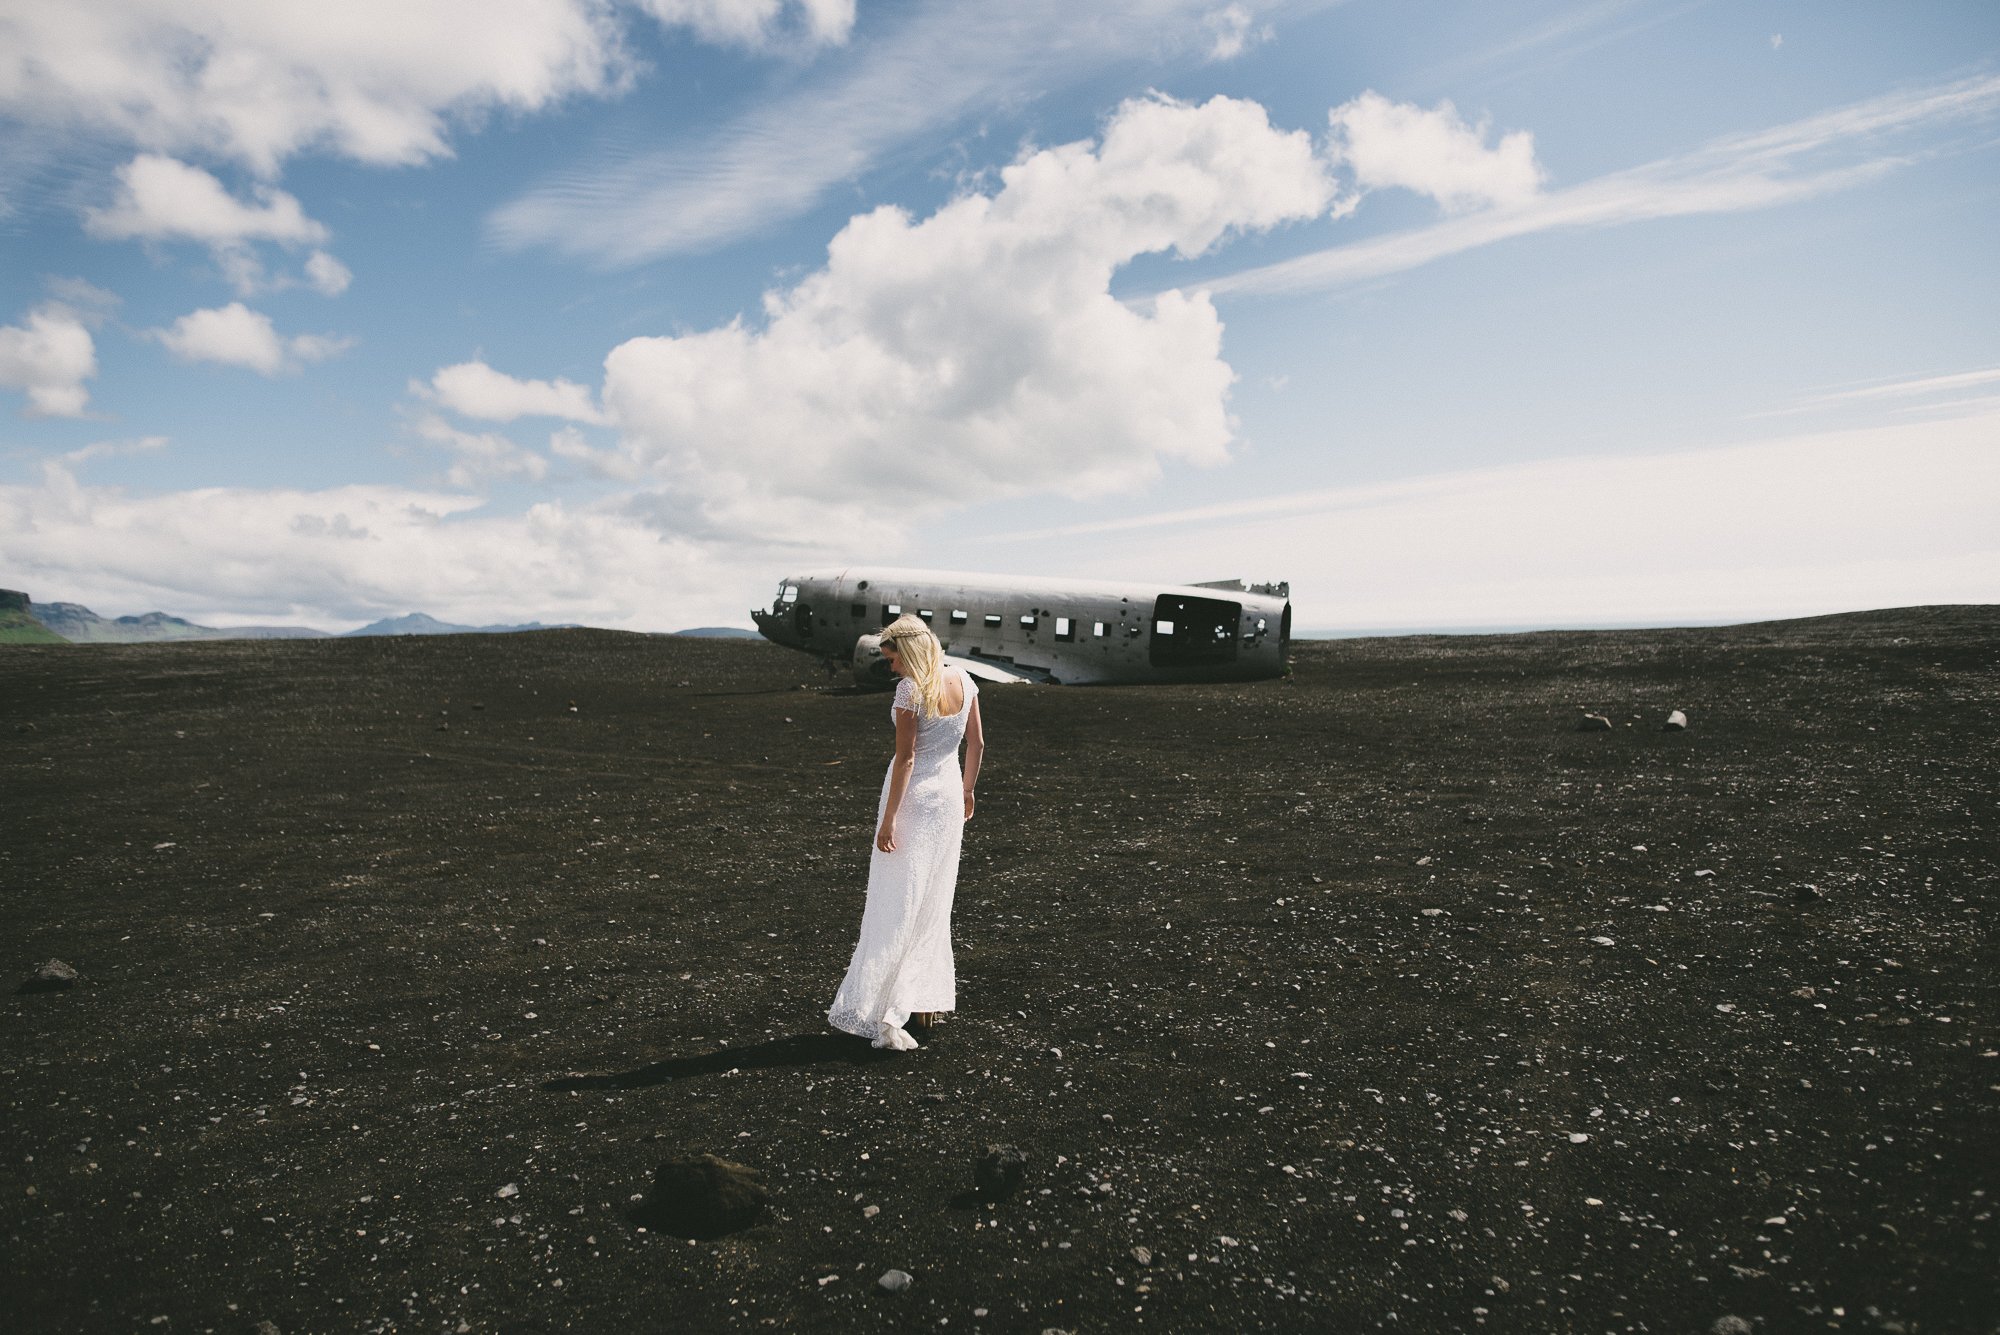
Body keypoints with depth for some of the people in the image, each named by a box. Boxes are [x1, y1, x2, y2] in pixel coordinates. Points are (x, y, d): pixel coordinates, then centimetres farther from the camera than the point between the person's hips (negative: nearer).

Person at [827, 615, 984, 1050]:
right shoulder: (963, 680, 2)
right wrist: (967, 790, 22)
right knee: (934, 903, 17)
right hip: (949, 797, 7)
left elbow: (906, 757, -19)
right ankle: (928, 998, 24)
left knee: (896, 905, -1)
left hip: (913, 799, -7)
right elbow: (977, 743, 9)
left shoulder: (911, 690, -17)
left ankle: (882, 1015, 2)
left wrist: (889, 818, -16)